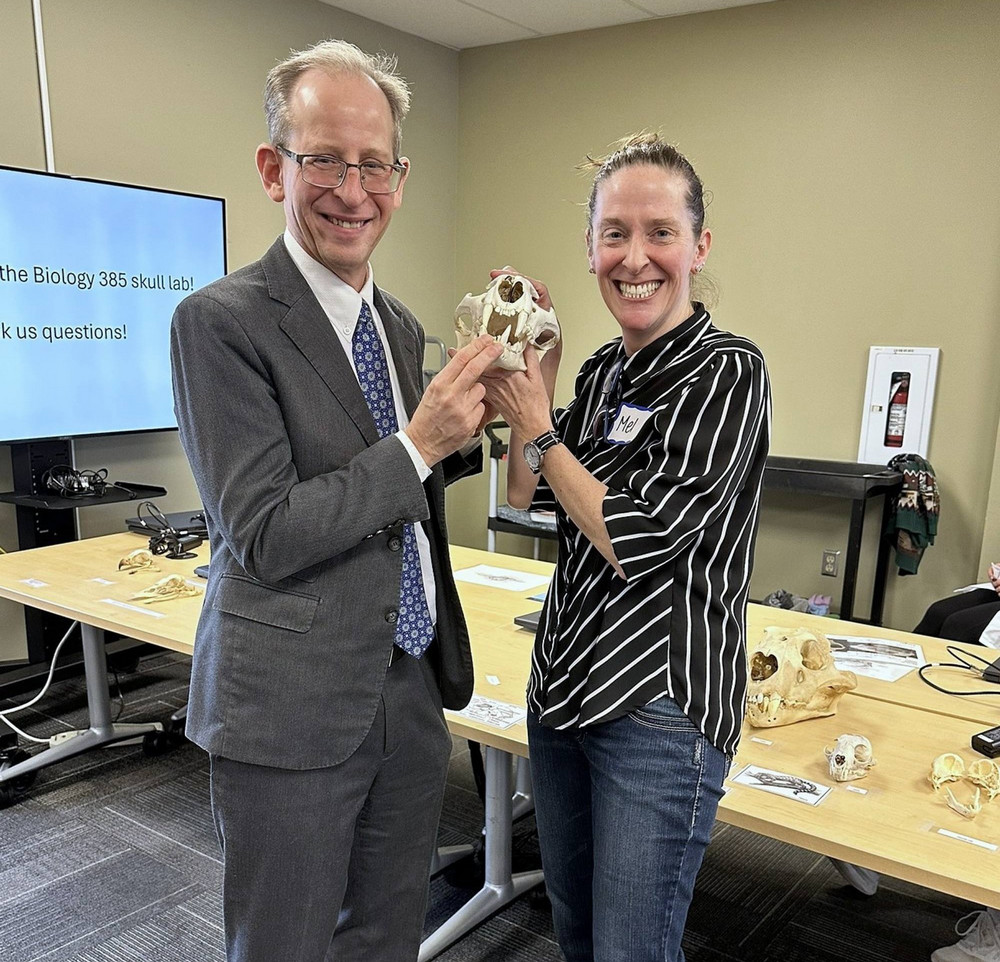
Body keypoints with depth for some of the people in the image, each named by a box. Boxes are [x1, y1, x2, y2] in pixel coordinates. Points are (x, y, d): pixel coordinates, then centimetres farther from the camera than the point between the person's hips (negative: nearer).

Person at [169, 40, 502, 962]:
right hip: (291, 710, -6)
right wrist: (418, 445, -22)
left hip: (413, 691, 7)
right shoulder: (220, 321, -15)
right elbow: (264, 534, -18)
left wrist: (464, 427, -1)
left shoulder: (401, 325, 8)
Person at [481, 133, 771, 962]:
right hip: (564, 684, 8)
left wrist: (537, 424, -12)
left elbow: (638, 540, -21)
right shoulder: (602, 370, 7)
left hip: (661, 706, -7)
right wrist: (532, 382, -5)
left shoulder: (726, 372, -15)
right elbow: (526, 496, 6)